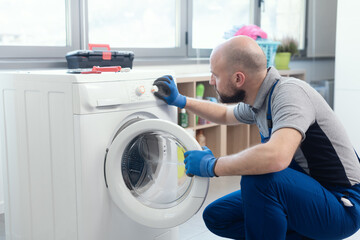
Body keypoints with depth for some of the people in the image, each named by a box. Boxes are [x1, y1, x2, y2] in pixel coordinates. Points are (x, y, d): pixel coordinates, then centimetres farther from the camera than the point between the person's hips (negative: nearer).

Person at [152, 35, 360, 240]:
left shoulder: (290, 92, -26)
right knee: (216, 217, 5)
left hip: (341, 204, -8)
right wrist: (180, 101, 18)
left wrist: (211, 166, -28)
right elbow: (226, 115, 25)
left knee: (259, 178, -34)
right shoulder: (259, 100, 2)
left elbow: (276, 157, -44)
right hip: (302, 194, 9)